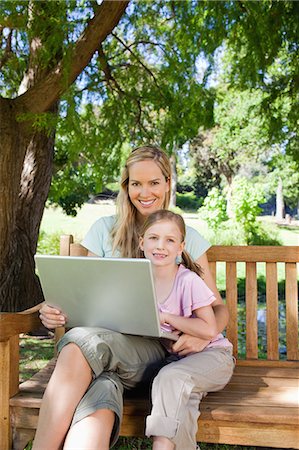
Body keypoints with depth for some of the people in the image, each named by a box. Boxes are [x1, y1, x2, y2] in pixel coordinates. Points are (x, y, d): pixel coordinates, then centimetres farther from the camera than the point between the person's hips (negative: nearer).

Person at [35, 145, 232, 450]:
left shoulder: (189, 237, 12)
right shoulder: (105, 229, 14)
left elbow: (218, 308, 12)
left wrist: (203, 334, -12)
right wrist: (57, 311, -9)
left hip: (159, 346, -1)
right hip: (105, 339, 1)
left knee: (78, 347, -36)